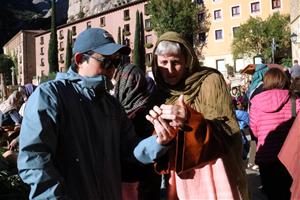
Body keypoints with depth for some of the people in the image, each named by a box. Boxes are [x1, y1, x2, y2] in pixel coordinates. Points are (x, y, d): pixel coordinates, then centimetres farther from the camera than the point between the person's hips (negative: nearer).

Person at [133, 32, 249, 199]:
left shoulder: (210, 81, -8)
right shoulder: (162, 92, 6)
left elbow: (230, 132, -16)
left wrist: (190, 119, -31)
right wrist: (161, 139, -18)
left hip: (213, 179, -4)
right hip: (180, 180, 5)